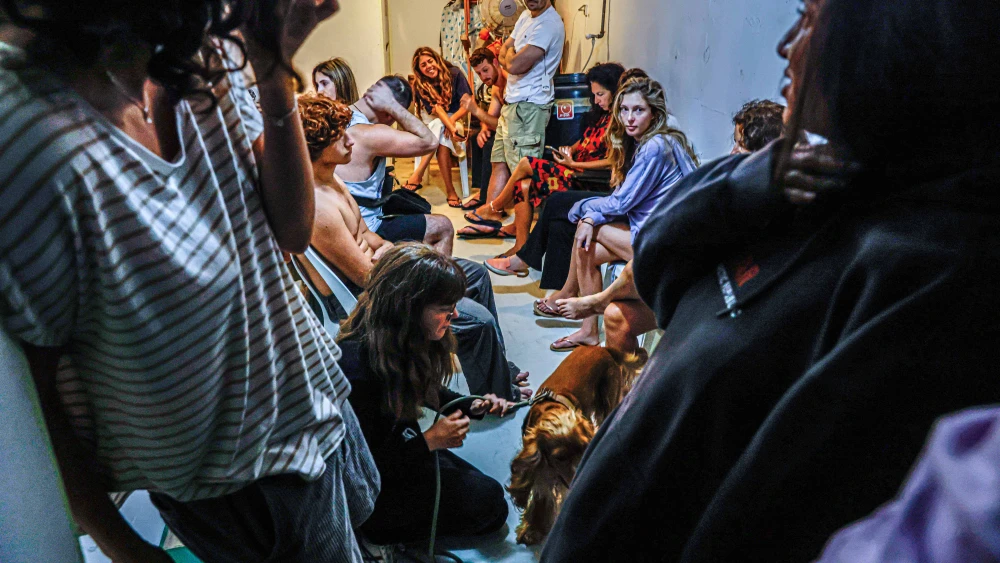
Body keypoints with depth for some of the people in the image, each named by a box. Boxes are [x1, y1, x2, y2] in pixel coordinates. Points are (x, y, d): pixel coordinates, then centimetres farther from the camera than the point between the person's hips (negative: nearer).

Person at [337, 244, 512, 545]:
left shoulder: (404, 339, -8)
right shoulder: (356, 364, -33)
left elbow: (424, 389, 12)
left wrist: (472, 406, -3)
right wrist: (429, 441, -24)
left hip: (401, 447, 8)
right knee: (488, 501, -8)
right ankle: (380, 532, 4)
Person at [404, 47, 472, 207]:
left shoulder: (454, 74, -9)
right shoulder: (420, 85, -7)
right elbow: (436, 109, -20)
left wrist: (451, 121, -27)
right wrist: (451, 127, -38)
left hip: (456, 118, 0)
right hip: (432, 122, 0)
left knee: (439, 128, -35)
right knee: (442, 142, -35)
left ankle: (418, 175, -33)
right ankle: (450, 191, -36)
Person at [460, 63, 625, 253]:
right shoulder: (601, 116, 16)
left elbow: (611, 162, -20)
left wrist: (573, 164, -17)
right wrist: (570, 150, 2)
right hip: (578, 171, 9)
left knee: (526, 164, -11)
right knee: (524, 185, -8)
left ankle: (493, 209, 8)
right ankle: (521, 248, -6)